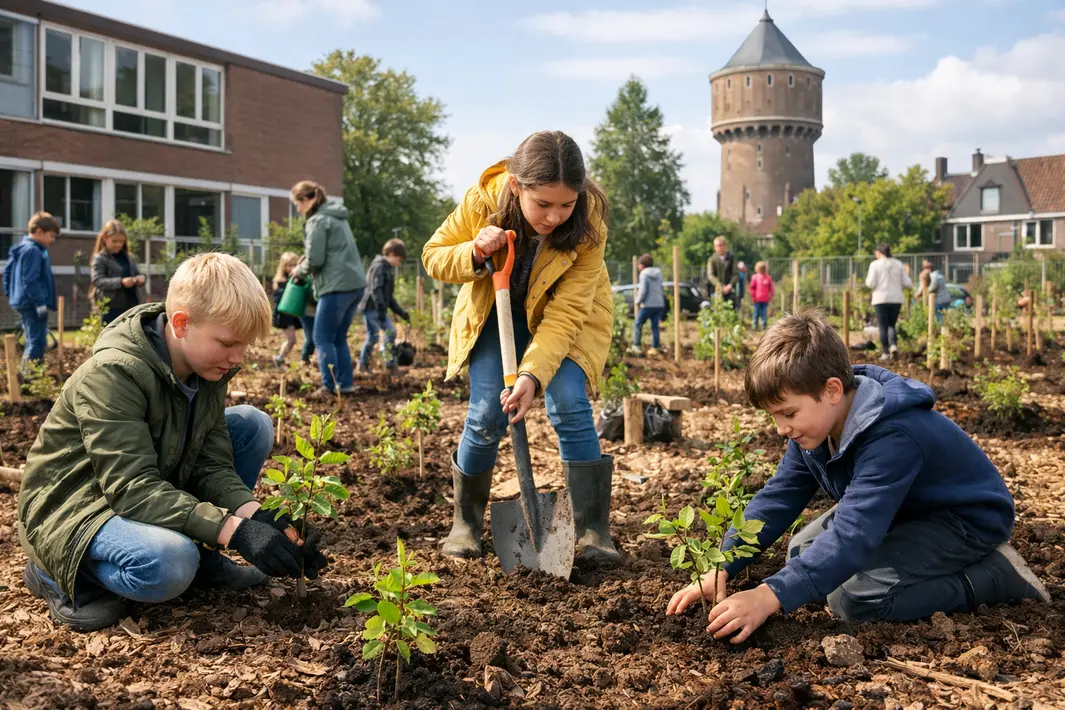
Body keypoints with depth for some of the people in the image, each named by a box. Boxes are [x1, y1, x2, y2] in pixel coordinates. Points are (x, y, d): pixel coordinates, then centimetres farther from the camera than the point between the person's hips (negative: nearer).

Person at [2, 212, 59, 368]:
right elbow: (30, 280, -22)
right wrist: (40, 302, -23)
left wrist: (11, 294, 26)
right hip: (33, 304, -11)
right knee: (37, 343, -9)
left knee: (33, 342, 18)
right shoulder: (33, 251, -17)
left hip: (24, 303, 11)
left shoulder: (21, 248, 16)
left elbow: (7, 272, 21)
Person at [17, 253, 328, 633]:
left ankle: (200, 556, 2)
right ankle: (62, 572, -7)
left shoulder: (205, 368, -6)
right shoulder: (113, 374, -29)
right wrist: (235, 530, -41)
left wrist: (258, 517, -27)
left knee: (254, 424, -5)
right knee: (169, 564, -38)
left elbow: (212, 465, -8)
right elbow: (132, 488, -35)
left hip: (157, 494, 8)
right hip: (77, 507, -7)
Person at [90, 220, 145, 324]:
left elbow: (137, 274, 20)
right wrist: (121, 282, -26)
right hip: (111, 308, -6)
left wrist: (140, 278, -6)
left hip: (131, 306, 6)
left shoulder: (129, 258, 13)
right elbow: (98, 281, -15)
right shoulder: (99, 259, -4)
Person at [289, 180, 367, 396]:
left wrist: (299, 272, 5)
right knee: (339, 338, 15)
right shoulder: (337, 217, 19)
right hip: (355, 284, 9)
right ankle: (345, 383, 14)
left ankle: (330, 386, -1)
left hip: (337, 287, -9)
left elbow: (315, 260, -14)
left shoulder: (318, 221, -9)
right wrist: (306, 258, 15)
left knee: (322, 338, 0)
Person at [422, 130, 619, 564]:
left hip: (564, 314, -1)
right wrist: (474, 253, -33)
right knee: (485, 416, -10)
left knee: (568, 405, -21)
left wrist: (533, 374, -44)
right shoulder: (483, 201, -26)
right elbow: (433, 257, -11)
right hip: (496, 311, 1)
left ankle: (594, 530, -10)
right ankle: (466, 521, 14)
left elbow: (565, 314, -31)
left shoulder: (587, 224, -30)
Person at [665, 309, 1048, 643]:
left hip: (967, 518, -9)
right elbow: (776, 500, -9)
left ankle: (996, 576, -8)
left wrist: (770, 596, -51)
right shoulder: (815, 423, -9)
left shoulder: (893, 436, -37)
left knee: (854, 599, -24)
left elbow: (853, 534, -44)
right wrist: (720, 568, -21)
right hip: (904, 509, 9)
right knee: (803, 553, 5)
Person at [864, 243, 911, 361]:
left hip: (881, 299, -3)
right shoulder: (898, 264, 7)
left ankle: (885, 352, 1)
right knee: (891, 325, 14)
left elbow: (871, 284, -9)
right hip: (896, 298, 3)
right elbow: (907, 283, 5)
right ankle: (893, 345, -11)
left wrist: (867, 279, 12)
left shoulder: (875, 264, -4)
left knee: (883, 326, 3)